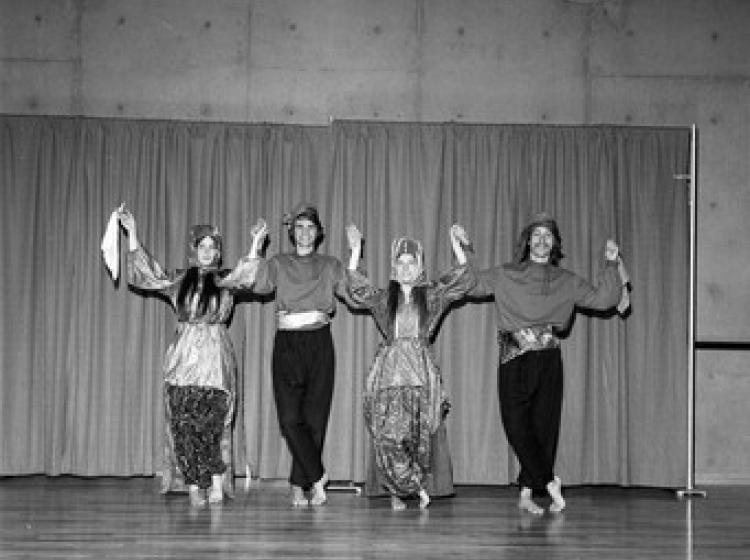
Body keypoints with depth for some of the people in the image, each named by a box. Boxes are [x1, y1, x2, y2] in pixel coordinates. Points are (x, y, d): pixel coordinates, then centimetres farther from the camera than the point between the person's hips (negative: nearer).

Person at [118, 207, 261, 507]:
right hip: (183, 357, 2)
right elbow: (147, 273, 9)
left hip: (215, 359, -2)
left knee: (212, 420, -11)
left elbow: (247, 273, -8)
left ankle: (217, 479, -2)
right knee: (184, 422, -4)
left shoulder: (225, 280, 8)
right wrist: (132, 233, 5)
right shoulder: (179, 280, 13)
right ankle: (194, 485, 2)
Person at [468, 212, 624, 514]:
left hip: (548, 360, 1)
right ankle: (549, 481, -4)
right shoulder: (505, 276, 10)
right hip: (514, 360, -1)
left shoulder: (566, 282, 12)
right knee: (518, 425, -13)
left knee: (544, 427, -1)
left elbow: (603, 299, 8)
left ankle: (526, 495, 7)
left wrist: (610, 265, -2)